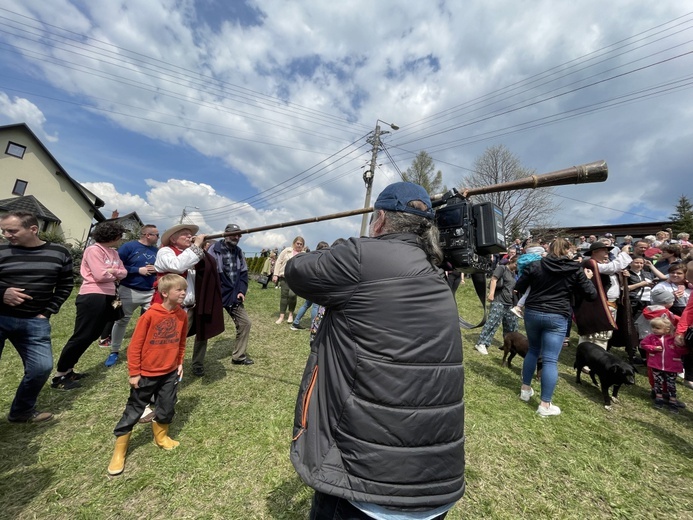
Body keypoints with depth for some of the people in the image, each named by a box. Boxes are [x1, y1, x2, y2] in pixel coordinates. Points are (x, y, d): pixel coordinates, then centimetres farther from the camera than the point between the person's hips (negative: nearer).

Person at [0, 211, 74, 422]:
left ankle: (21, 411, 26)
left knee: (42, 367, 2)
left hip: (34, 322, 1)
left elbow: (65, 285, 8)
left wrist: (48, 311, 2)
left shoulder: (59, 253, 0)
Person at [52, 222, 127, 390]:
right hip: (92, 297, -9)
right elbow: (100, 276, -19)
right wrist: (114, 275, 0)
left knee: (90, 336, 15)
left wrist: (113, 271, -13)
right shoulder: (93, 250, -12)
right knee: (81, 336, -5)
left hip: (108, 297, 9)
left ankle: (68, 370, 27)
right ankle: (59, 376, 8)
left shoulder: (114, 253, 14)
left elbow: (124, 272, 8)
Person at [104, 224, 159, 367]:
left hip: (151, 293, 3)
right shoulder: (129, 246, -8)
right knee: (121, 321, 12)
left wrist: (156, 270, -9)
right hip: (129, 291, -3)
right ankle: (114, 352, 29)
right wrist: (138, 270, -18)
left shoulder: (157, 251, 5)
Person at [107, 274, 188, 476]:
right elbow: (135, 345, -13)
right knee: (134, 411, 11)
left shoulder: (182, 315, -6)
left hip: (170, 373, 4)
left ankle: (161, 436, 40)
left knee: (167, 408, 14)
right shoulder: (150, 315, -20)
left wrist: (180, 362, 8)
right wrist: (134, 373, -10)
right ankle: (119, 450, 31)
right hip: (147, 374, -4)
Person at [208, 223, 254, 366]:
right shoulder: (215, 250, -12)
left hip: (234, 296, 6)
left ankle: (239, 356, 22)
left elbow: (243, 273, 8)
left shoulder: (239, 252, 8)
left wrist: (241, 291, -4)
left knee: (245, 322, 8)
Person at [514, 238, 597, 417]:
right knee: (550, 360, 0)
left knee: (533, 350, 21)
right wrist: (587, 279, 21)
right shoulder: (576, 270, 0)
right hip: (557, 317, -2)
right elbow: (591, 295, 4)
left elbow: (518, 288, 3)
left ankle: (525, 389, 30)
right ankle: (545, 405, 5)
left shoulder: (536, 265, 1)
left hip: (532, 313, 2)